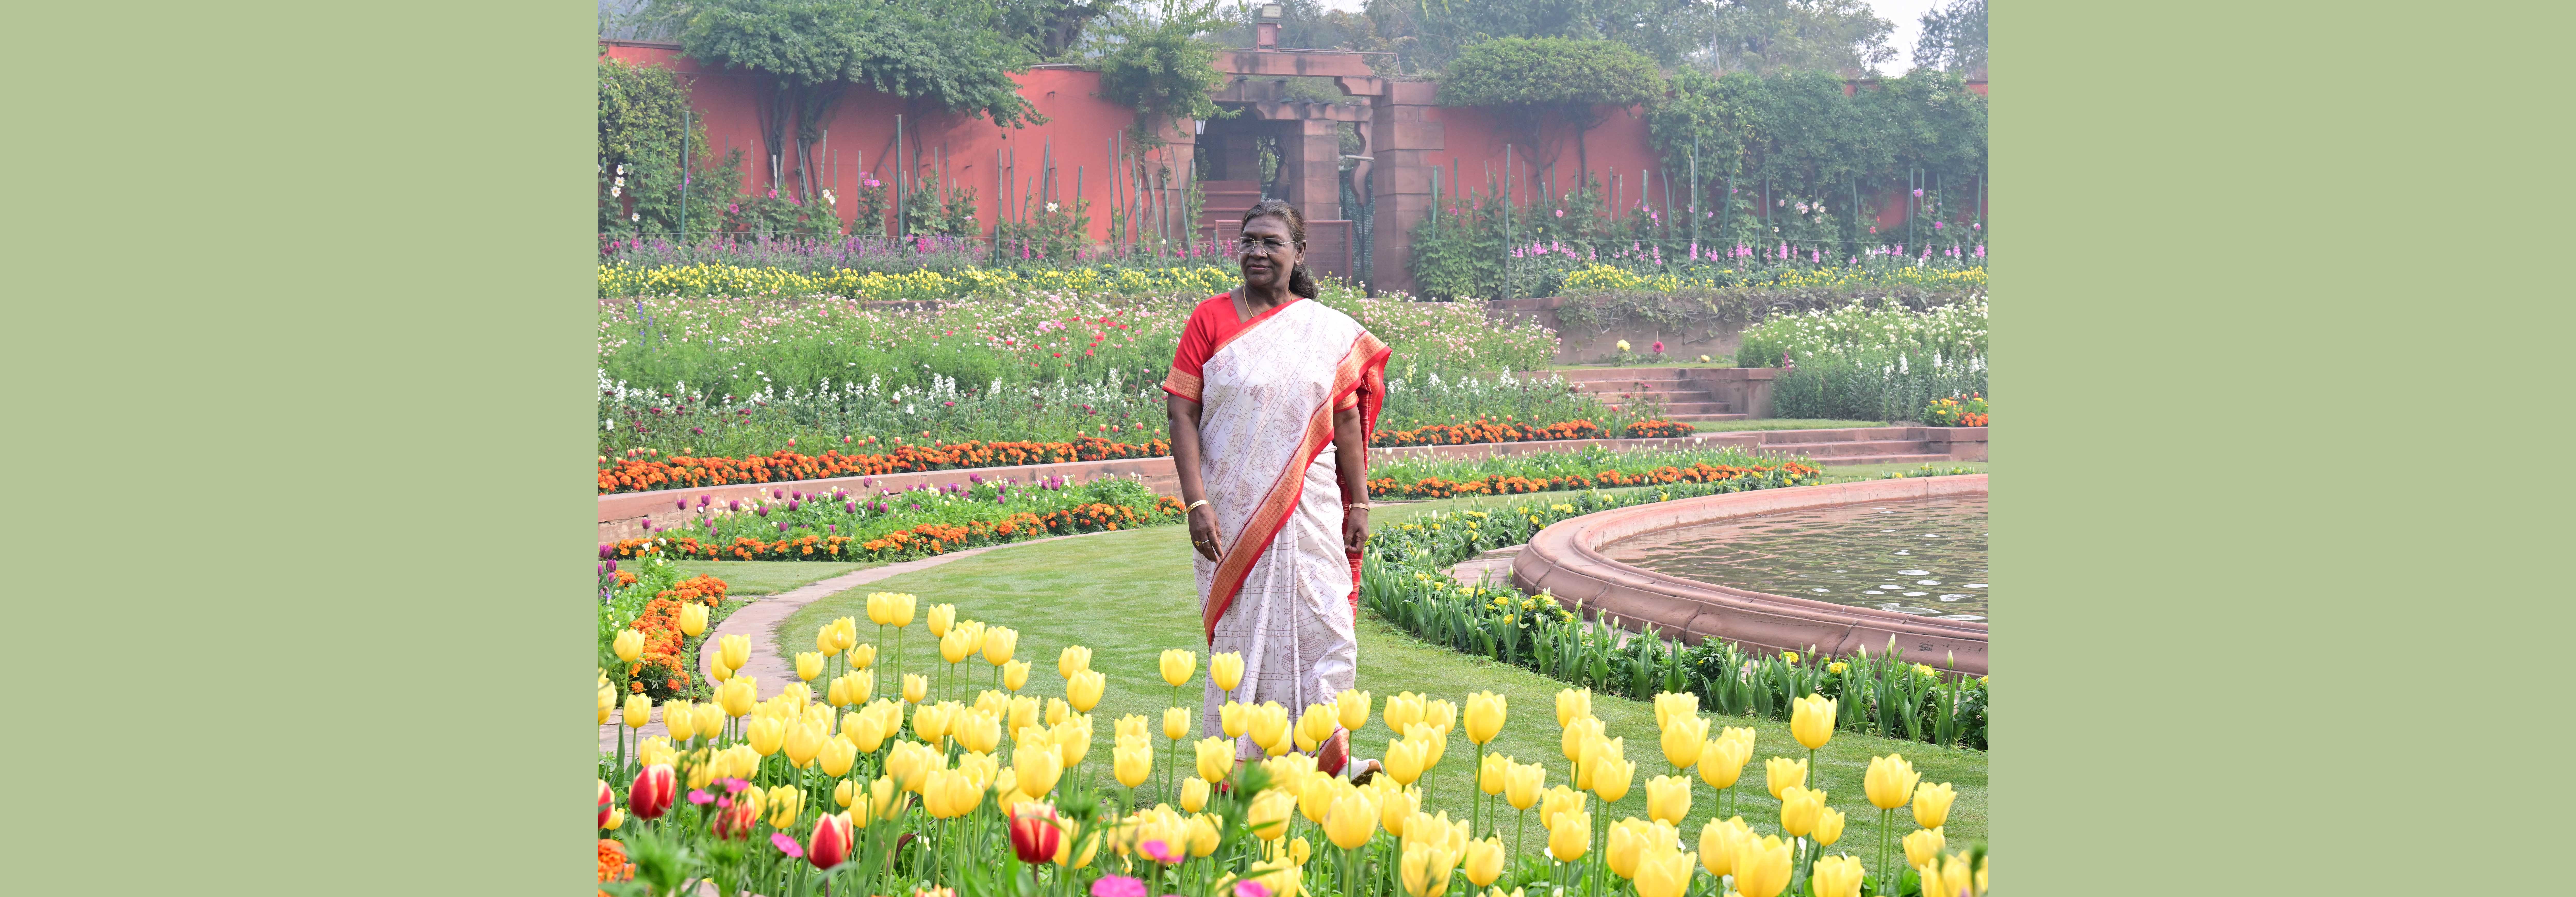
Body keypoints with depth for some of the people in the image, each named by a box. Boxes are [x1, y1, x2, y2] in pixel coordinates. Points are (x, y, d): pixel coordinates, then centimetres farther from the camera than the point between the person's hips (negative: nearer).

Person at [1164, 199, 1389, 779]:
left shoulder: (1332, 332, 6)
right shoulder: (1211, 319, -1)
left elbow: (1347, 422, 10)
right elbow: (1182, 413, -5)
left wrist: (1359, 505, 8)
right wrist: (1196, 503, -13)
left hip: (1310, 511, 2)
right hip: (1233, 510, -1)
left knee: (1324, 623, -2)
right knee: (1240, 629, 3)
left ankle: (1329, 757, 10)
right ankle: (1241, 762, 12)